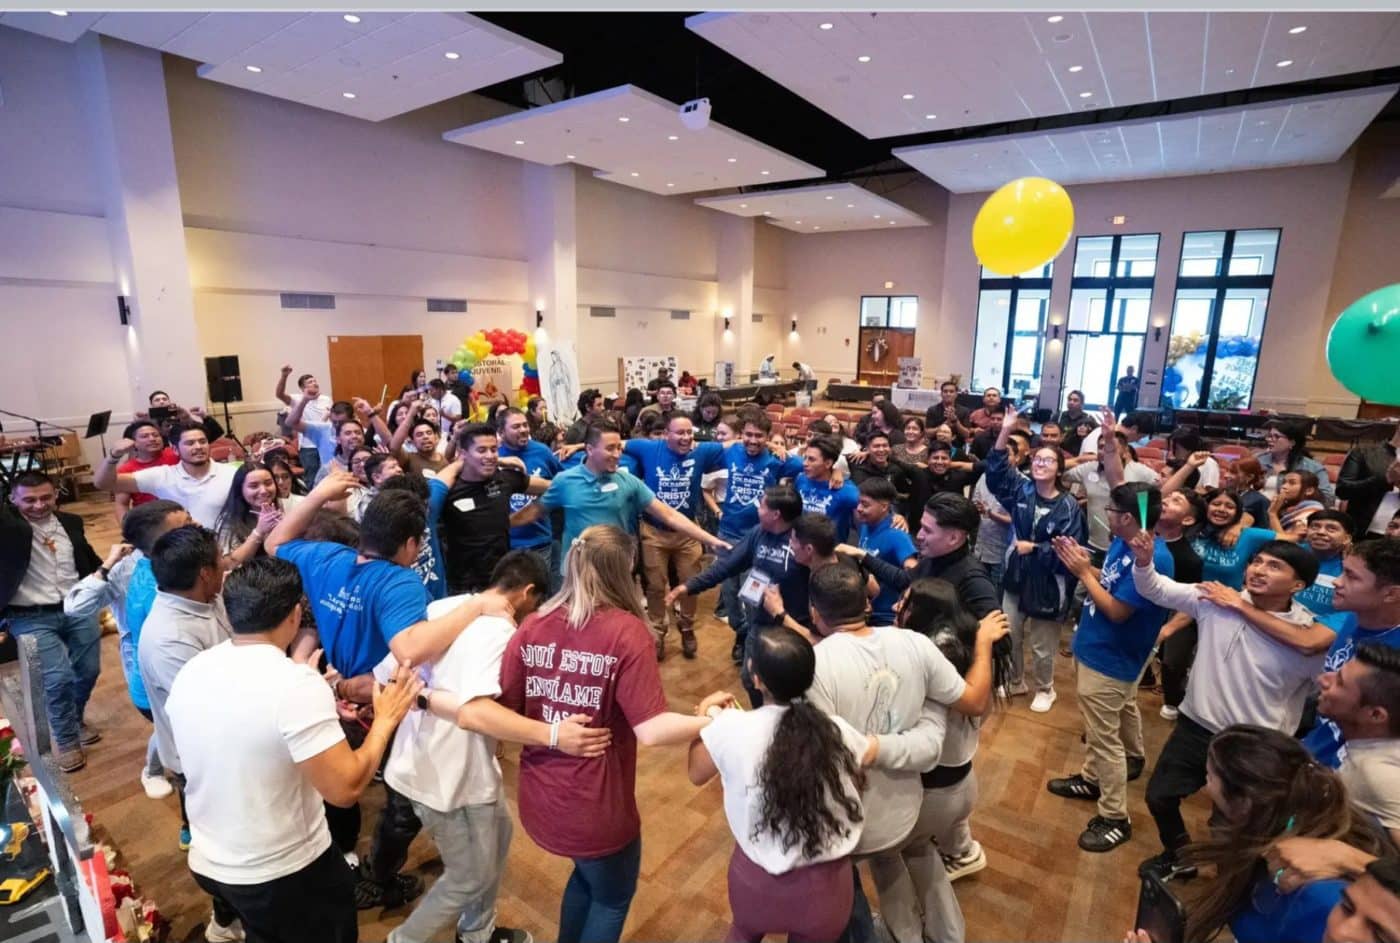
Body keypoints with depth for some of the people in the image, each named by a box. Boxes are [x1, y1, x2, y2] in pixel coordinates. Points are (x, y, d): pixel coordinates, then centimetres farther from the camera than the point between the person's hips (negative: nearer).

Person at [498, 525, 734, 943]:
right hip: (595, 809, -5)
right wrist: (708, 720, -10)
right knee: (613, 898, 27)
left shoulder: (532, 627, -6)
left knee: (587, 874, 35)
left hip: (539, 801, 5)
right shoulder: (625, 630, -20)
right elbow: (651, 730, -24)